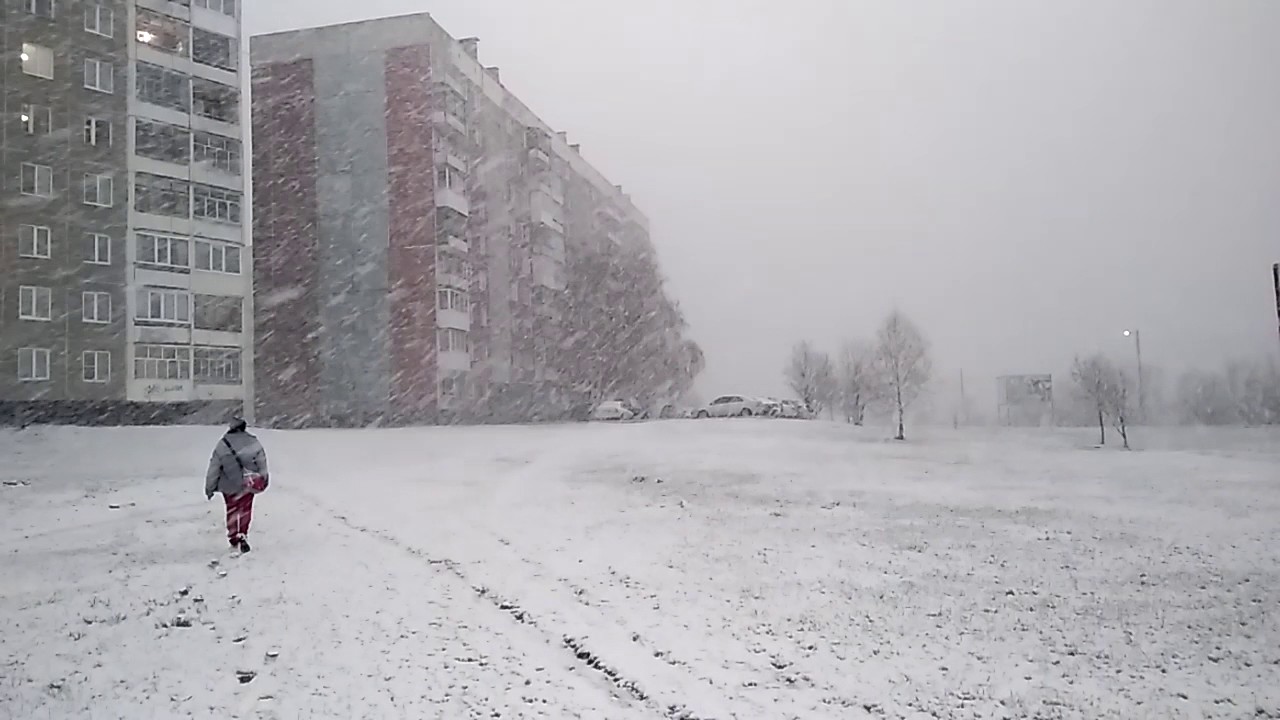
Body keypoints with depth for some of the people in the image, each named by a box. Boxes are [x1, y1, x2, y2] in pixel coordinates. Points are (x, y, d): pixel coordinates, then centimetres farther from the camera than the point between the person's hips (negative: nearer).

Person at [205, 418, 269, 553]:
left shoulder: (222, 444, -10)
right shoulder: (253, 443, -9)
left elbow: (214, 468, -5)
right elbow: (262, 465, -1)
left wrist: (209, 488, 5)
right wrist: (263, 479, 15)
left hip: (229, 485, 0)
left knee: (232, 510, 17)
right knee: (245, 509, 13)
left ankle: (233, 538, 21)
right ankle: (242, 536, 3)